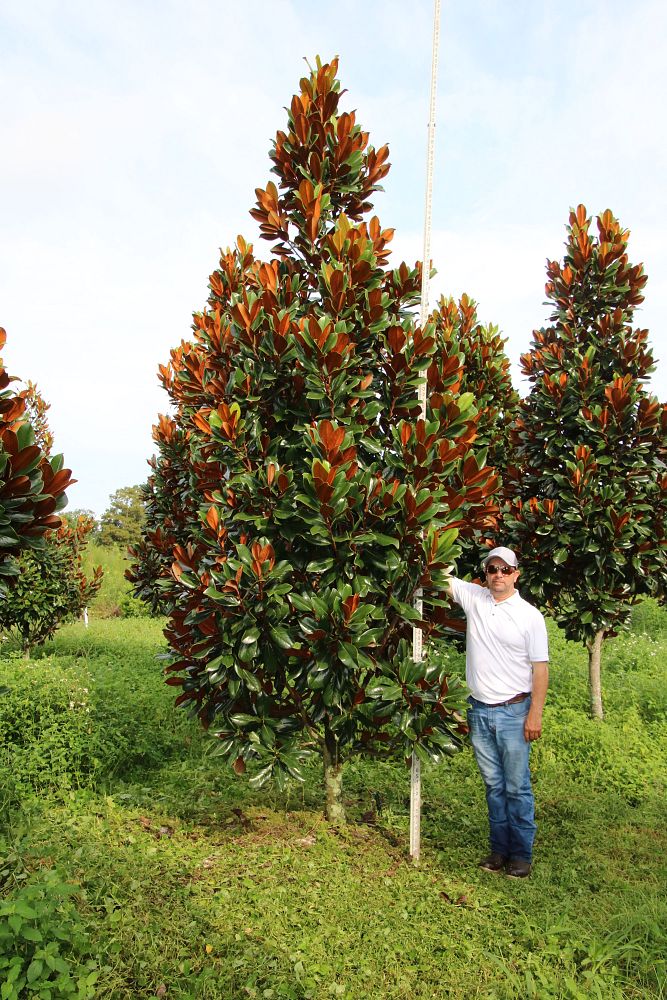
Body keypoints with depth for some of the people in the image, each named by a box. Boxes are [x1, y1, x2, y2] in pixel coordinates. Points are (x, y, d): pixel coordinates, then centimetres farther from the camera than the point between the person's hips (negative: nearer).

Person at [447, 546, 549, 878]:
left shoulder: (529, 615, -6)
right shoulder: (472, 598, 2)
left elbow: (540, 668, -6)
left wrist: (535, 713, -10)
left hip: (513, 711, -3)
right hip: (479, 711, 3)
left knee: (517, 787, 5)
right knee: (493, 785, 14)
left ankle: (521, 853, 19)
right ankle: (499, 849, 26)